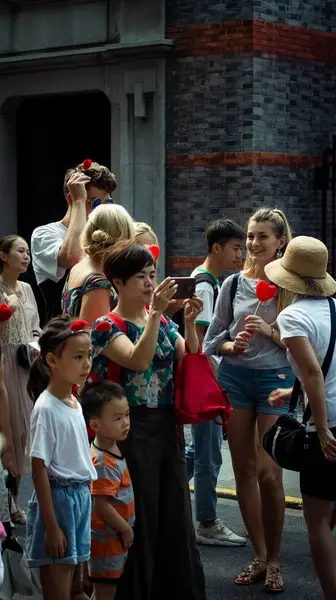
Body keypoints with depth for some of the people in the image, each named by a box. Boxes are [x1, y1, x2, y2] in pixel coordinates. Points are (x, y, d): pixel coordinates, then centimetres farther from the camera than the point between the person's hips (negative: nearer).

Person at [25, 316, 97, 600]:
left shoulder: (75, 404, 7)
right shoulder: (46, 408, -17)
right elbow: (39, 470, -18)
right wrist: (51, 526, -18)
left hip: (81, 496, 8)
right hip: (58, 497, -8)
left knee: (69, 573, 14)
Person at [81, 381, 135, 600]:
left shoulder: (114, 451, 4)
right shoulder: (104, 463, -26)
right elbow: (101, 505, -25)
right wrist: (125, 529, -14)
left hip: (116, 535, 9)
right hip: (107, 537, -9)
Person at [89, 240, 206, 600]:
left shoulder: (162, 322, 10)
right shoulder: (107, 326, -9)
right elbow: (139, 361, -25)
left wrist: (190, 323, -9)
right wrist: (156, 312, -27)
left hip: (168, 425, 6)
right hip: (134, 429, -6)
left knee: (176, 512, 12)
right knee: (139, 516, 0)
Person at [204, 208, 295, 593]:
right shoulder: (233, 284, 3)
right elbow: (211, 340, 7)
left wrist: (271, 332, -19)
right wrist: (231, 346, -12)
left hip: (275, 379, -3)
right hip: (234, 377, 3)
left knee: (268, 473, -4)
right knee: (244, 469, 7)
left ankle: (274, 560, 13)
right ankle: (259, 557, 20)